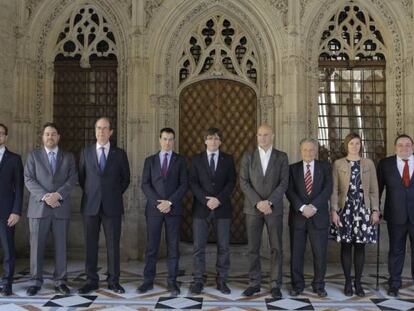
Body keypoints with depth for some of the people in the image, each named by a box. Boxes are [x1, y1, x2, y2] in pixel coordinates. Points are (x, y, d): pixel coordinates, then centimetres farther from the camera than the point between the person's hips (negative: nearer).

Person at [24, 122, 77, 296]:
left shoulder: (68, 157, 12)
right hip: (39, 207, -1)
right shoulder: (33, 155, 9)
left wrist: (58, 194, -14)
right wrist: (44, 196, -14)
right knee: (37, 246, 1)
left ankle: (60, 281, 10)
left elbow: (72, 179, 2)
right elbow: (29, 180, -1)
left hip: (61, 208, 1)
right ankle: (36, 281, 12)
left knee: (61, 246, 3)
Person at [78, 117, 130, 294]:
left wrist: (115, 194, 7)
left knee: (113, 245, 3)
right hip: (91, 205, 1)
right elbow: (81, 177, 15)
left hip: (112, 206, -1)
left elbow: (126, 178, 12)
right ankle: (92, 281, 15)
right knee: (90, 245, 5)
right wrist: (90, 193, 9)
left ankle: (113, 281, 13)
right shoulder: (86, 152, 7)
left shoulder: (119, 154, 4)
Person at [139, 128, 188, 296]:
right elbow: (145, 184, 2)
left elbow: (184, 184, -1)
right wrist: (157, 202, -11)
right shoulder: (150, 160, 10)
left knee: (173, 246, 3)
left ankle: (172, 281, 10)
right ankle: (148, 280, 11)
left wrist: (170, 202, -12)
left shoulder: (180, 160, 7)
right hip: (154, 208, 1)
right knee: (151, 246, 3)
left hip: (173, 209, 0)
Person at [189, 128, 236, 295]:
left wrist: (219, 199, -12)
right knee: (199, 247, 0)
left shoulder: (228, 159, 9)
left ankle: (221, 280, 13)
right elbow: (193, 183, 0)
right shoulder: (196, 159, 8)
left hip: (222, 208, 1)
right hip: (201, 207, 0)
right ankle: (198, 281, 7)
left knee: (223, 246, 3)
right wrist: (206, 200, -13)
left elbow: (231, 182, 1)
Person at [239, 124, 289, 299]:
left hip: (274, 208, -1)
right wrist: (258, 202, -14)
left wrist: (269, 202, -15)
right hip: (253, 208, 1)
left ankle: (275, 285, 10)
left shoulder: (281, 157, 3)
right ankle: (254, 283, 15)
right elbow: (244, 183, -3)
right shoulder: (248, 157, 5)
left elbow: (284, 183, -4)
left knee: (276, 248, 1)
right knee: (253, 248, 5)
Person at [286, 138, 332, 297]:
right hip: (298, 216, 0)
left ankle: (319, 285, 17)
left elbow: (328, 189, -4)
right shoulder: (293, 168, 8)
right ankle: (297, 285, 16)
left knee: (320, 253, 2)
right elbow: (289, 191, -3)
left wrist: (314, 206, -15)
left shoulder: (325, 167, 8)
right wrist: (302, 207, -17)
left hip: (319, 216, 0)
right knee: (296, 253, 4)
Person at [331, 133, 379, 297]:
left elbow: (374, 189, 7)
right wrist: (334, 210, -7)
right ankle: (348, 282, 12)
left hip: (363, 209, 1)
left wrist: (375, 210, 1)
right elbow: (334, 190, 1)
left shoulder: (368, 163, 9)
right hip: (345, 209, -1)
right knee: (346, 245, 1)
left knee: (360, 246, 4)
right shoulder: (338, 164, 4)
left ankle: (358, 282, 13)